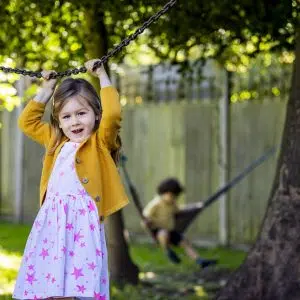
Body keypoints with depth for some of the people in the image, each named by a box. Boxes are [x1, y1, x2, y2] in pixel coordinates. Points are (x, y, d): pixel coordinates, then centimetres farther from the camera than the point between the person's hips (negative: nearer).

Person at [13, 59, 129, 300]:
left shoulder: (100, 142, 7)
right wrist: (47, 90, 29)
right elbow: (27, 121, 33)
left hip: (82, 220, -5)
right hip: (52, 220, 5)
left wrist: (102, 77, -1)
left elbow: (112, 114, -10)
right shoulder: (56, 143, 22)